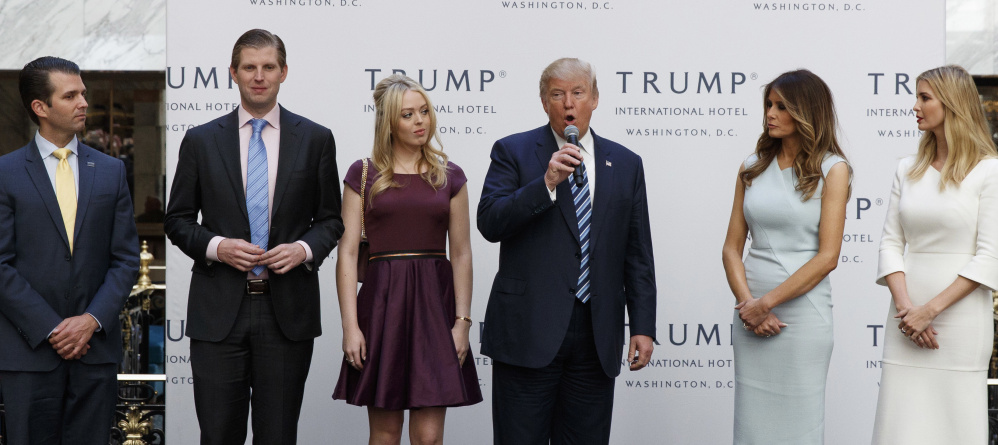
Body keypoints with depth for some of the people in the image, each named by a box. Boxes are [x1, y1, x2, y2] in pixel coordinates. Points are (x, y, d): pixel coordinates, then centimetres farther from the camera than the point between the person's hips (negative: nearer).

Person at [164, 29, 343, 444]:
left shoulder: (316, 139, 5)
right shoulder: (200, 140, 5)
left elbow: (330, 219, 10)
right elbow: (177, 220, 8)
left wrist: (305, 249, -10)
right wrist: (215, 246, -11)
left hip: (287, 311, 0)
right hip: (218, 311, 0)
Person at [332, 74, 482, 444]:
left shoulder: (450, 177, 9)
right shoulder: (363, 174, 5)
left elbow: (461, 254, 7)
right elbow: (348, 252, 0)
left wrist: (462, 320, -3)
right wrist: (350, 325, -8)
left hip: (434, 302, 1)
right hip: (381, 302, -1)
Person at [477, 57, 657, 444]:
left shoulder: (626, 164, 11)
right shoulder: (513, 151, 3)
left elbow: (637, 254, 11)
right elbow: (489, 223, -10)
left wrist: (643, 326, 4)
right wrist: (547, 183, -19)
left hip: (598, 336, 3)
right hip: (528, 329, -3)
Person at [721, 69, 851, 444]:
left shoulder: (831, 169, -3)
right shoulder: (752, 167, 10)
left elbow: (827, 257, -10)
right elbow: (731, 248, 7)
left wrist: (766, 303, -13)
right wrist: (747, 303, -8)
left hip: (803, 311, -4)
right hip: (751, 312, 4)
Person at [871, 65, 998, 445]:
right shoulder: (907, 170, 10)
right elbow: (891, 242, 6)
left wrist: (931, 309, -14)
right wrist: (905, 307, -8)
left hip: (961, 315, -4)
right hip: (908, 317, 4)